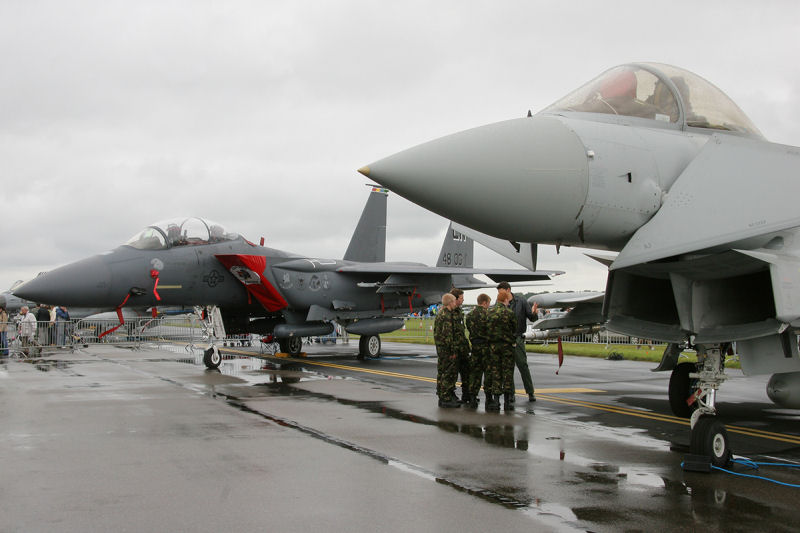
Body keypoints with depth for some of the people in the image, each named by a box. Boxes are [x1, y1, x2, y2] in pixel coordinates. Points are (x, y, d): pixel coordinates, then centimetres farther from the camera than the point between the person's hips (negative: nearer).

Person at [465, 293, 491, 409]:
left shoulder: (470, 314, 7)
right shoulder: (486, 314, -11)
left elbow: (469, 329, 9)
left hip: (475, 346, 5)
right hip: (486, 345, -5)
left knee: (474, 371, 9)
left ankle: (472, 396, 3)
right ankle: (489, 397, 10)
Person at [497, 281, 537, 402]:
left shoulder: (521, 301, 1)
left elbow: (532, 318, 1)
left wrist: (534, 313, -21)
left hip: (517, 339, -3)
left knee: (522, 365, -7)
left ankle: (530, 392, 1)